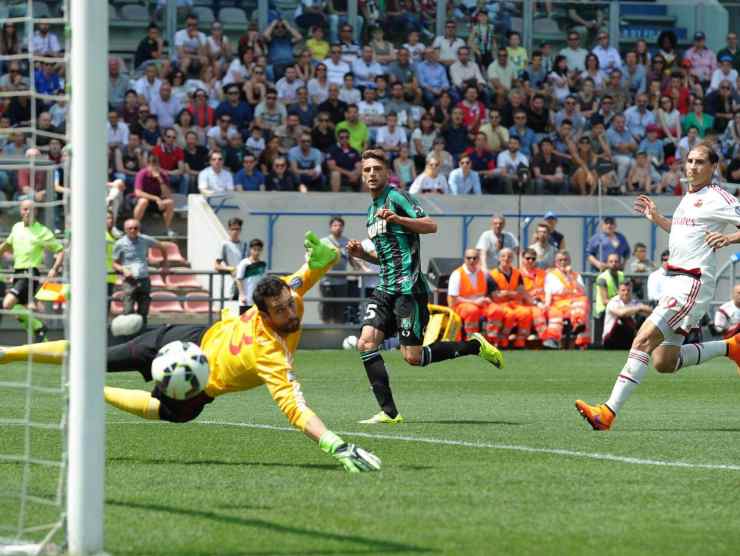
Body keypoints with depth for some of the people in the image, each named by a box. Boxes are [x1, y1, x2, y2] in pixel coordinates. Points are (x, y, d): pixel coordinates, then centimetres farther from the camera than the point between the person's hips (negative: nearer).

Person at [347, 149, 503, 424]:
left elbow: (431, 225, -18)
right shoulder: (372, 210, 21)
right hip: (385, 288, 8)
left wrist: (397, 219, -31)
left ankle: (474, 345, 12)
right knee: (366, 343, -9)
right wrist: (361, 253, 11)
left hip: (408, 287, -8)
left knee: (412, 357, -8)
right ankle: (388, 412, -8)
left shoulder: (396, 197, -5)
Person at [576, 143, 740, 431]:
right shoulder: (689, 197, 20)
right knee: (663, 362, 7)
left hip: (693, 283, -9)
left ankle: (608, 412, -25)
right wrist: (656, 218, 25)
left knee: (644, 340, -20)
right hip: (676, 282, 9)